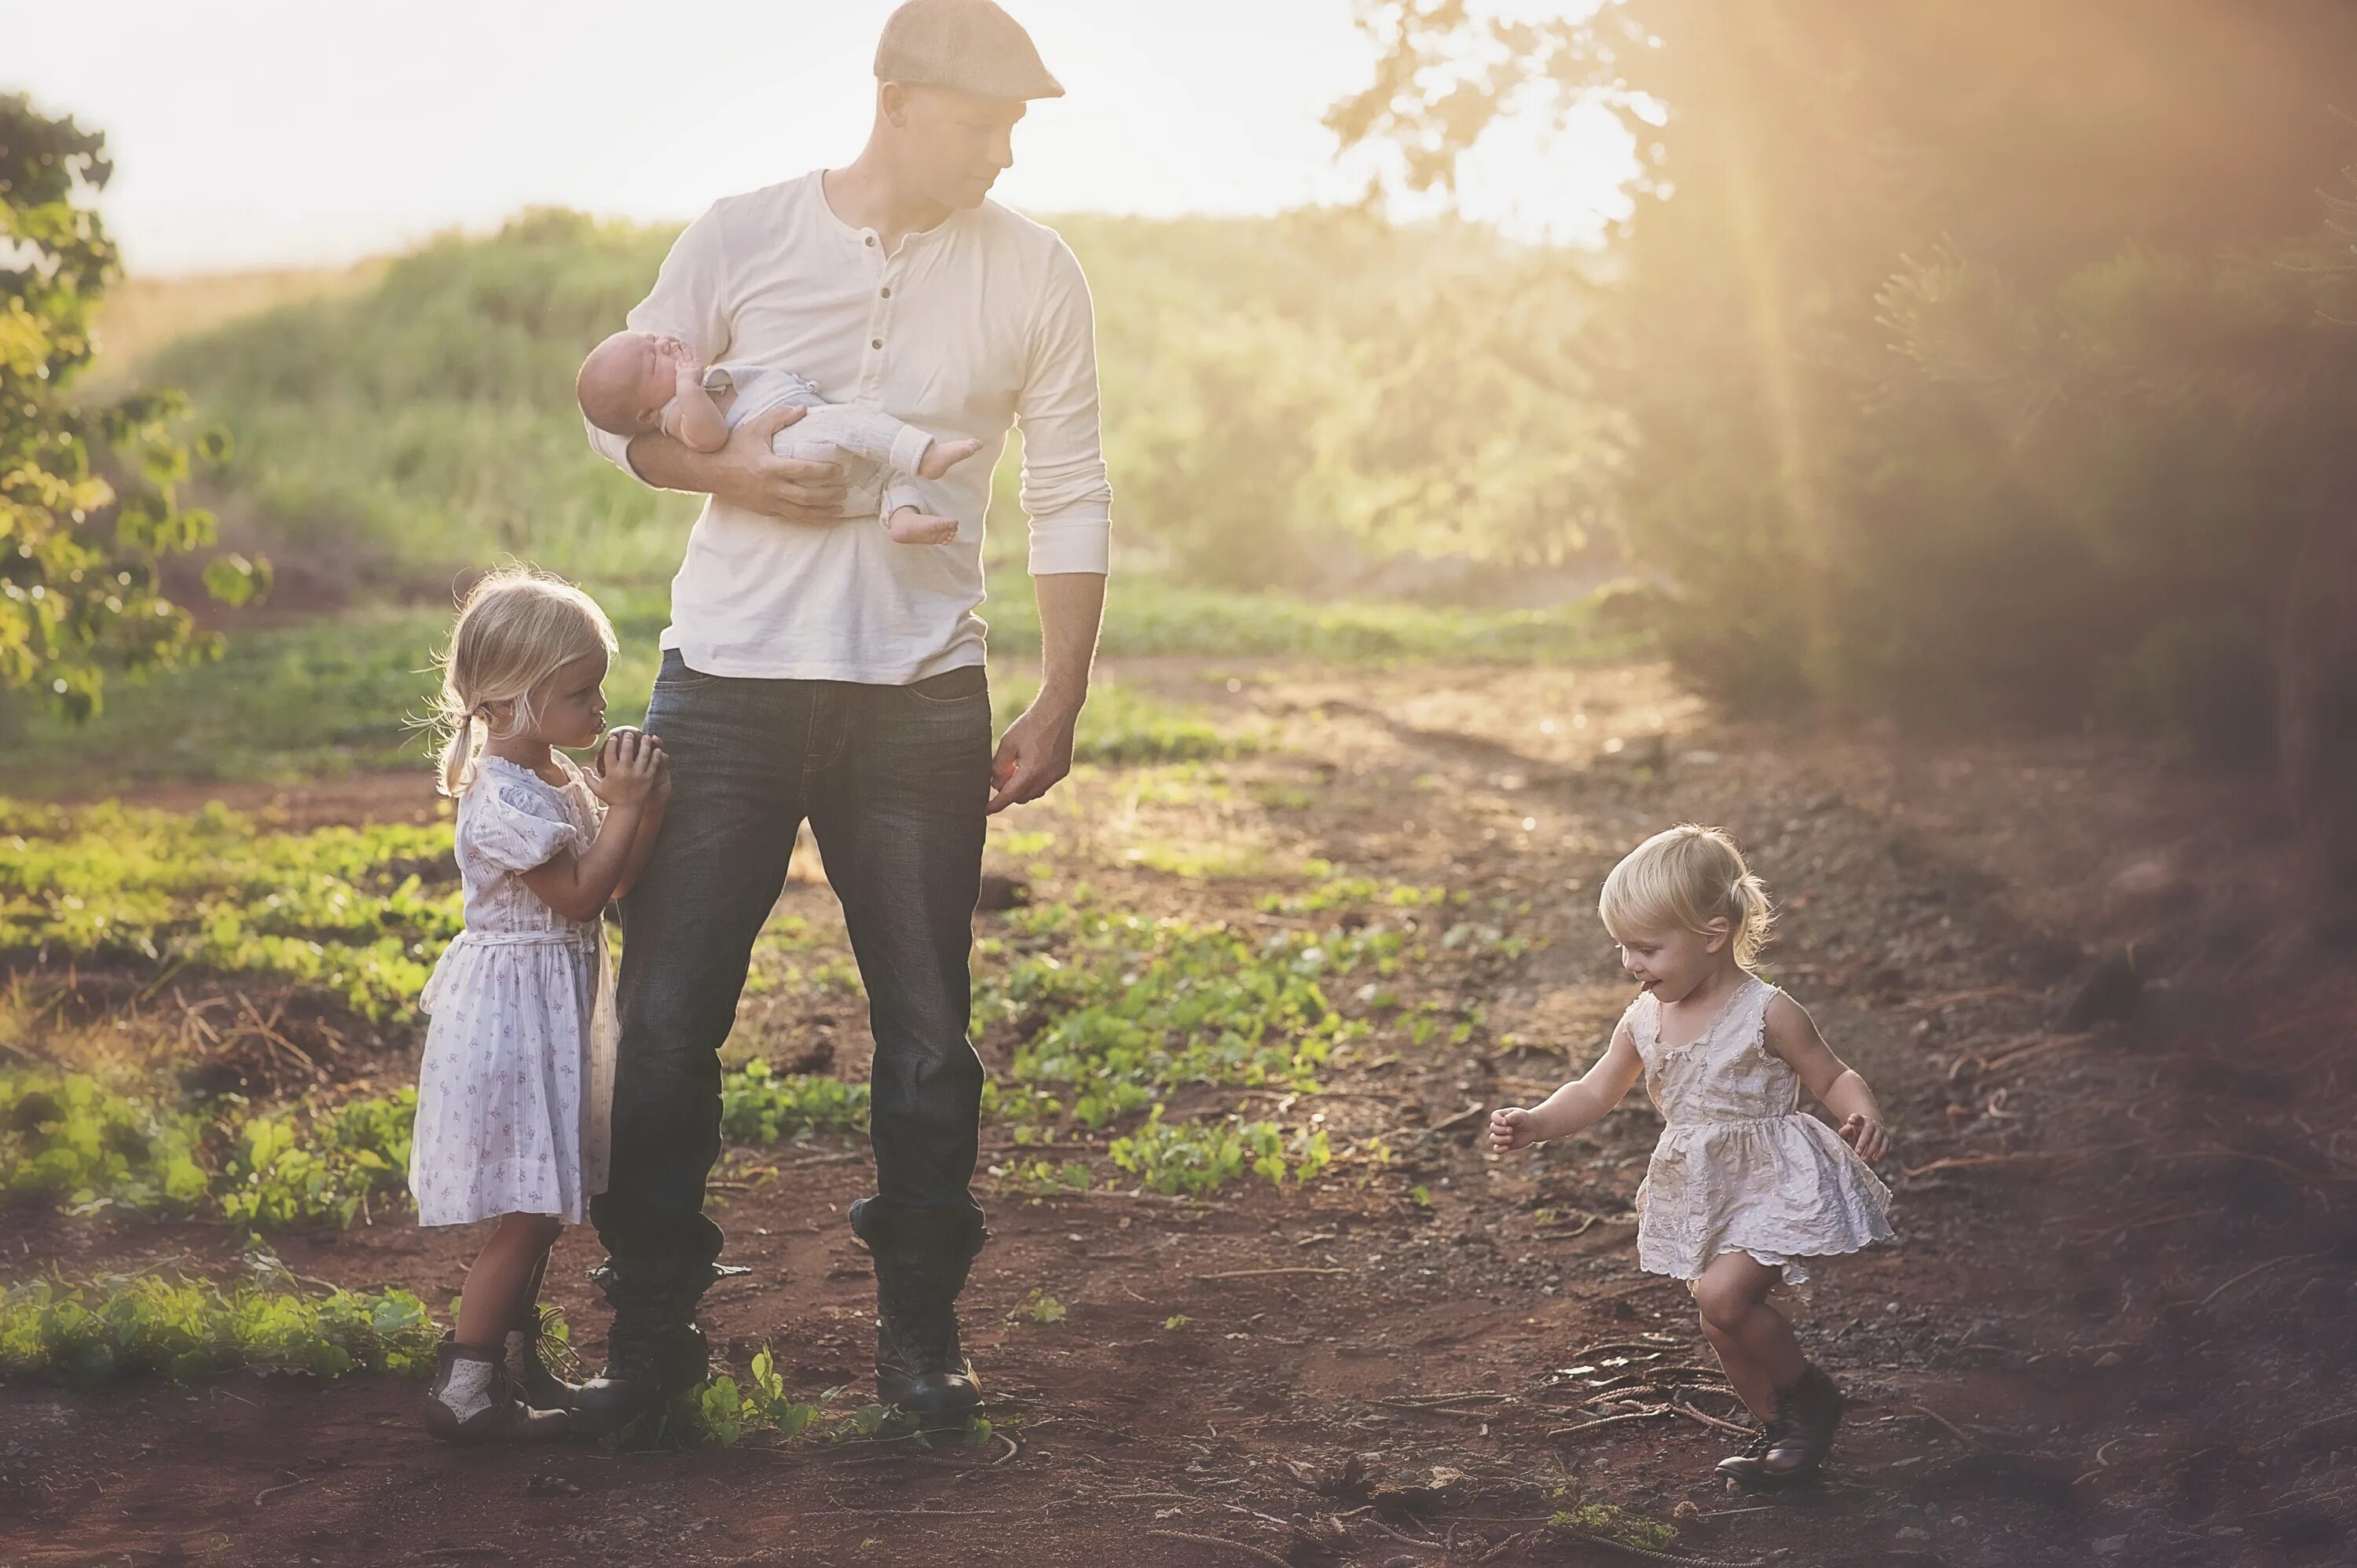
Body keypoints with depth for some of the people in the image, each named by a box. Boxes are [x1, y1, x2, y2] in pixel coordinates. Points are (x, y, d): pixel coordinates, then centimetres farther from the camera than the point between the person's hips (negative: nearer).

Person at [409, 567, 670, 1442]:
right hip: (511, 1015, -10)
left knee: (543, 1208, 17)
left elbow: (619, 877, 11)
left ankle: (517, 1363, 28)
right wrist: (625, 806, -17)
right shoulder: (503, 798, -21)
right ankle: (462, 1390, 0)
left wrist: (645, 803, -3)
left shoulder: (560, 782, 10)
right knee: (522, 1214, -7)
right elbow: (581, 895, -20)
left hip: (556, 1013, 10)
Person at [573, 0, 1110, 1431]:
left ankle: (921, 1328, 21)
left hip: (919, 700, 1)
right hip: (729, 682, 0)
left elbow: (1072, 497, 3)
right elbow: (622, 413, 8)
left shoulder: (1033, 272, 1)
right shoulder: (742, 237, -1)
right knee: (666, 1014, 1)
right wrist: (729, 469, -14)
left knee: (927, 1029, 7)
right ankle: (653, 1327, 14)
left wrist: (1060, 707, -1)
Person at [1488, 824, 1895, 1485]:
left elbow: (1833, 1077, -7)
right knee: (1723, 1327, 9)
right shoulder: (1644, 1019, 1)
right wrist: (1534, 1123, -5)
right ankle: (1780, 1429, 29)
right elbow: (1596, 1092, 10)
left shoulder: (1768, 1014, -15)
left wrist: (1863, 1114, -28)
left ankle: (1810, 1396, 1)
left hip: (1771, 1183, -7)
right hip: (1700, 1194, 7)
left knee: (1723, 1297, -21)